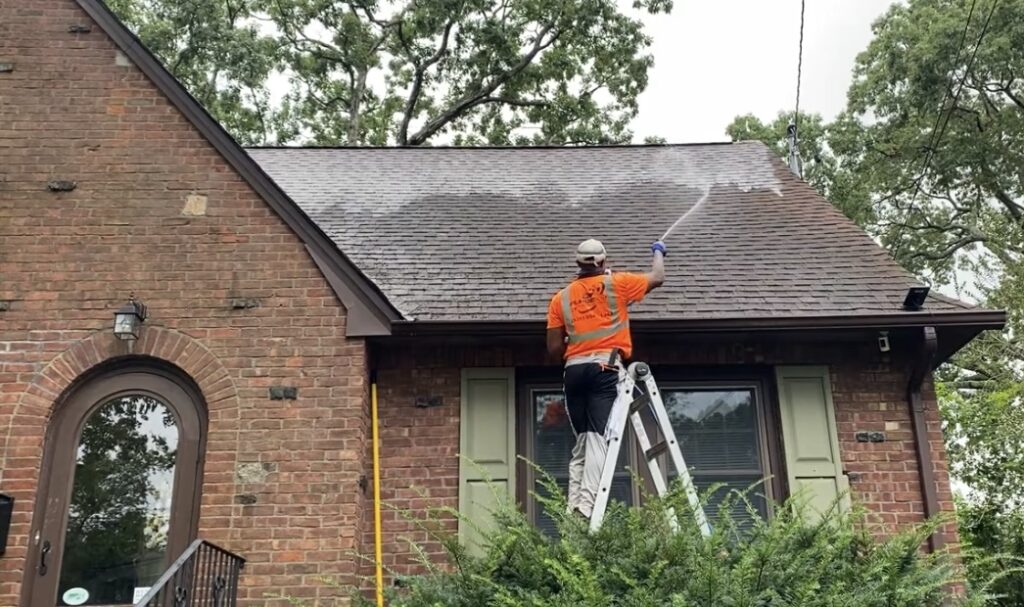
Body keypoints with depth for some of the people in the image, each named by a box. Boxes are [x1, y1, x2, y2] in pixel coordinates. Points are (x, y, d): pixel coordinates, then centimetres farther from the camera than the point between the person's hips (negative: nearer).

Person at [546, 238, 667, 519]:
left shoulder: (561, 298, 14)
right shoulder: (616, 283, 7)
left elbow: (554, 349, 10)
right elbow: (657, 278, 23)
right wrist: (658, 252, 41)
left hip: (574, 371, 4)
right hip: (604, 369, -4)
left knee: (582, 441, 11)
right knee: (598, 438, -11)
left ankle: (574, 506, 4)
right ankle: (587, 505, -22)